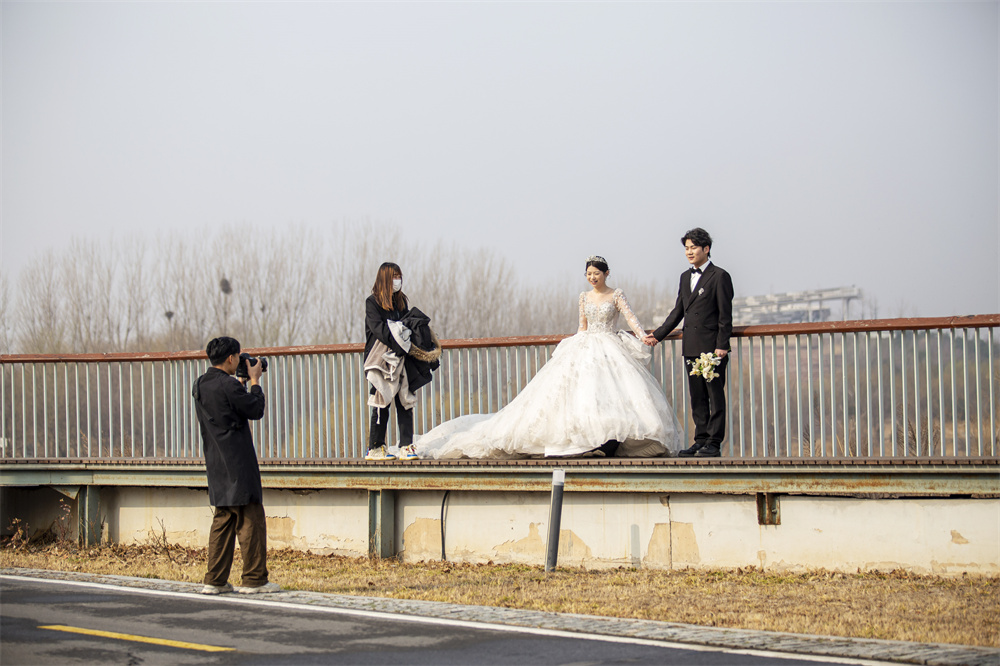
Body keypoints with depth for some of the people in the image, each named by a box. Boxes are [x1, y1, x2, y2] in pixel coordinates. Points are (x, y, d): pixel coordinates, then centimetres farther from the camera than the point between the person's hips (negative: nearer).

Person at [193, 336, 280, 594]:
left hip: (216, 464, 9)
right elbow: (256, 410, -9)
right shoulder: (228, 385, -17)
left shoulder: (200, 386, 10)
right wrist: (254, 380, 3)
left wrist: (243, 381, 20)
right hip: (237, 463, -9)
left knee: (223, 519, 12)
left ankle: (215, 580, 11)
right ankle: (254, 579, 0)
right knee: (251, 519, -2)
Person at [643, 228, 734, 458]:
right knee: (697, 397, 8)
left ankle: (714, 443, 0)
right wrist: (658, 335, 15)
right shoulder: (686, 277, 17)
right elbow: (678, 311, 20)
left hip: (712, 346, -7)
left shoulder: (719, 277, -4)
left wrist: (722, 345, -14)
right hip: (691, 347, 7)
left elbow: (725, 315, -7)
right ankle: (701, 440, 13)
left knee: (715, 394, -2)